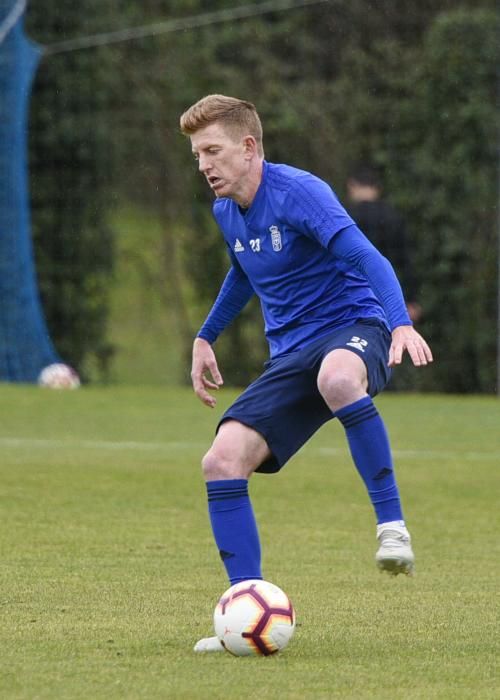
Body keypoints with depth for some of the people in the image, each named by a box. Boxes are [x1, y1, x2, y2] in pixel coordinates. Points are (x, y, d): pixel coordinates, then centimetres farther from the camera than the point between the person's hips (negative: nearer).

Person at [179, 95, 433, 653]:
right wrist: (206, 338, 36)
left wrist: (402, 324, -42)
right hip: (290, 356, 7)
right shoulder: (226, 211, 11)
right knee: (222, 461, -14)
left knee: (337, 377, -46)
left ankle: (391, 523, -32)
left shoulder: (297, 192, -15)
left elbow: (365, 258, -27)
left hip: (353, 326, -7)